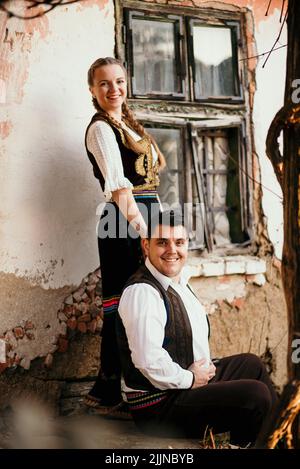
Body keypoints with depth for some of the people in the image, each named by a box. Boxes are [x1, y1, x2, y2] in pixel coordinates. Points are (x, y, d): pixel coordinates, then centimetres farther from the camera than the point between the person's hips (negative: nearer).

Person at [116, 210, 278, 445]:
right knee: (255, 395, -19)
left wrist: (204, 367, 5)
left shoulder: (179, 281, 8)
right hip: (158, 406, -11)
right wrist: (189, 379, -19)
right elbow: (148, 361, -33)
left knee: (251, 364, 24)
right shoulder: (141, 293, -24)